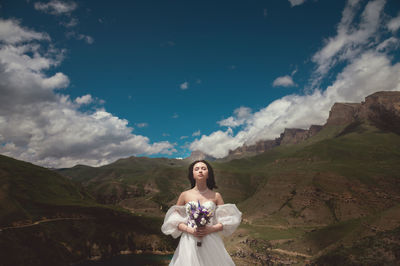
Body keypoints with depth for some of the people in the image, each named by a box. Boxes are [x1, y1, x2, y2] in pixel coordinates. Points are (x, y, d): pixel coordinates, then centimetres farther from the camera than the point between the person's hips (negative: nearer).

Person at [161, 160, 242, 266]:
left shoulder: (216, 196, 1)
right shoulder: (184, 195, 0)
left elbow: (226, 220, 4)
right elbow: (174, 220, 5)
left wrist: (211, 229, -12)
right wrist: (189, 230, -10)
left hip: (211, 241, 0)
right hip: (189, 241, 0)